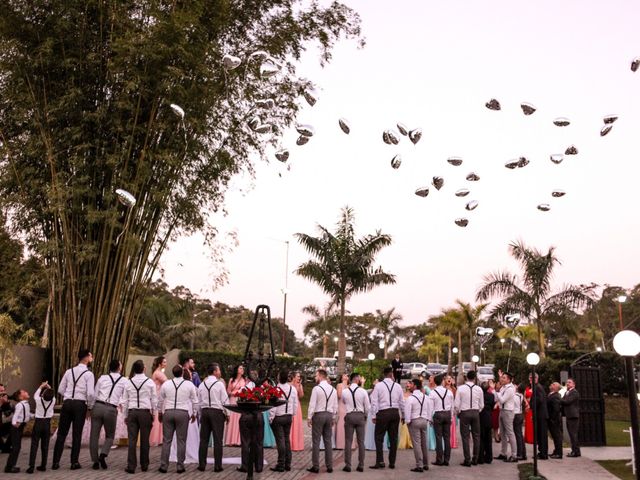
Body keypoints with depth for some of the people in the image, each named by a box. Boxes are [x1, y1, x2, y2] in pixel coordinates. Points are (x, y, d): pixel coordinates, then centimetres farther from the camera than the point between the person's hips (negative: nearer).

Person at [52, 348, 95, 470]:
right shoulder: (88, 374, -5)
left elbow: (60, 389, 11)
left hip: (67, 403, 4)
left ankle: (56, 462, 8)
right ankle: (74, 462, 7)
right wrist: (90, 401, 9)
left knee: (61, 433, 7)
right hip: (80, 404, -4)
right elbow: (90, 393, -12)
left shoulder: (69, 371, 9)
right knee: (77, 434, 4)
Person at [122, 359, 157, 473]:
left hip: (132, 412, 2)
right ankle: (144, 465, 16)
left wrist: (125, 416, 13)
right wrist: (153, 413, 12)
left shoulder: (128, 382, 4)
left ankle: (131, 466, 0)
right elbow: (154, 400, 1)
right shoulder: (149, 382, -2)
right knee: (144, 440, 7)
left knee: (132, 439, 2)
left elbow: (124, 401, 6)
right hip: (145, 412, -2)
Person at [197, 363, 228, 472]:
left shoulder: (202, 385, 7)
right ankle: (217, 465, 0)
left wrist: (201, 414, 18)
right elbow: (225, 400, -7)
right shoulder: (219, 384, -7)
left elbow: (199, 402, 10)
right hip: (217, 412, -4)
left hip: (204, 411, 5)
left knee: (204, 439, 8)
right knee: (217, 440, -1)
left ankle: (201, 464, 11)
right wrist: (227, 414, 4)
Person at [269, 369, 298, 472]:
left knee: (280, 440, -3)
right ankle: (288, 464, 15)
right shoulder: (293, 389, 2)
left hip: (278, 417, -5)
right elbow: (295, 404, 7)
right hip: (289, 417, 5)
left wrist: (271, 418, -6)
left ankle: (281, 465, 0)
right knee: (287, 439, 11)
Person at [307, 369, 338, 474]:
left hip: (318, 415, -6)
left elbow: (312, 404, -11)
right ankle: (329, 466, 12)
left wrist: (309, 418, -4)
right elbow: (335, 406, 10)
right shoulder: (333, 389, 7)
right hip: (329, 415, 6)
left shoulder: (316, 388, -11)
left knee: (316, 441, 0)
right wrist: (333, 418, 19)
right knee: (328, 441, 9)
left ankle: (315, 466, 2)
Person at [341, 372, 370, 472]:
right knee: (361, 441, 7)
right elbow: (368, 407, -1)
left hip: (349, 416, 0)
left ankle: (348, 465, 4)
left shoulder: (344, 391, -3)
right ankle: (361, 465, 10)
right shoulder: (363, 391, -6)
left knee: (348, 441, 4)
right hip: (360, 415, 0)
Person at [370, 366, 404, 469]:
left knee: (379, 438, 3)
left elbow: (374, 402, -6)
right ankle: (392, 462, 14)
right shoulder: (398, 386, 5)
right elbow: (402, 402, 9)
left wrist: (374, 416, -1)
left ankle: (380, 461, -5)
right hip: (395, 413, 3)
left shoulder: (378, 385, -3)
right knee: (393, 438, 10)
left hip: (383, 413, -3)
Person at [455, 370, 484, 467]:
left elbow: (456, 404, -8)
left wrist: (458, 413, 10)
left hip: (464, 413, -2)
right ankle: (475, 459, 15)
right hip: (475, 413, 2)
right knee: (476, 436, 11)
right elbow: (481, 405, 4)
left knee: (465, 437, 1)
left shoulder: (461, 388, -7)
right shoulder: (479, 389, -1)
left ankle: (467, 460, 0)